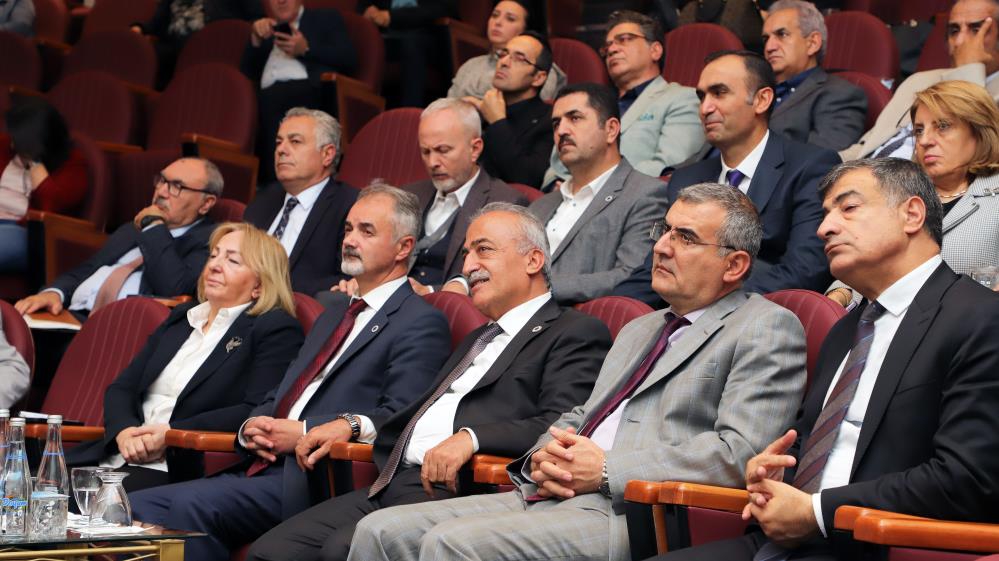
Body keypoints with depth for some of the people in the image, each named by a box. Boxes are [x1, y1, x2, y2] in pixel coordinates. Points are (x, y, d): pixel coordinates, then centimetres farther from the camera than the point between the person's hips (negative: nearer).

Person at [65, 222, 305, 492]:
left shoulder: (276, 331, 3)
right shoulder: (181, 318, 24)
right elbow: (121, 388, 19)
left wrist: (172, 434, -17)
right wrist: (124, 431, -5)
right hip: (118, 457, 6)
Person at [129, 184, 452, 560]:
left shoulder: (422, 324, -1)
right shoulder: (333, 316, 28)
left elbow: (398, 417, -14)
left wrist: (303, 432, -16)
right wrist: (251, 427, 4)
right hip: (259, 469, 9)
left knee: (193, 504, -29)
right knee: (137, 507, -9)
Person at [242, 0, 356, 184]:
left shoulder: (326, 18, 24)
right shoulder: (265, 29, 35)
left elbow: (349, 59, 7)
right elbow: (248, 72, 22)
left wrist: (306, 49, -3)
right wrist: (256, 39, 6)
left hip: (309, 90, -4)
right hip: (269, 96, 4)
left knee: (270, 99, -36)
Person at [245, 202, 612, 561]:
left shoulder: (576, 334, 2)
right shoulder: (479, 338, 31)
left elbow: (558, 424, -13)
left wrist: (470, 438, -25)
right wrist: (356, 425, 16)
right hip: (394, 481, 8)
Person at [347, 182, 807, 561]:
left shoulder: (768, 330, 0)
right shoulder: (639, 331, 29)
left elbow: (739, 452, -13)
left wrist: (607, 469, -14)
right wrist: (543, 458, 4)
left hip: (633, 514, -8)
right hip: (553, 496, 9)